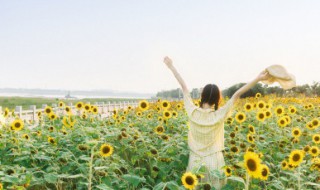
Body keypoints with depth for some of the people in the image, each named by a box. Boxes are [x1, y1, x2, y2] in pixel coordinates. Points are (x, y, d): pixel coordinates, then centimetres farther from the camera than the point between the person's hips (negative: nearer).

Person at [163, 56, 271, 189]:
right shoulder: (219, 116, -15)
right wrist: (258, 78, -17)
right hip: (214, 161, -1)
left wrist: (171, 67, 6)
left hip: (195, 161, 2)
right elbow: (237, 94, -17)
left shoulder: (193, 113, -11)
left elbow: (184, 87, -4)